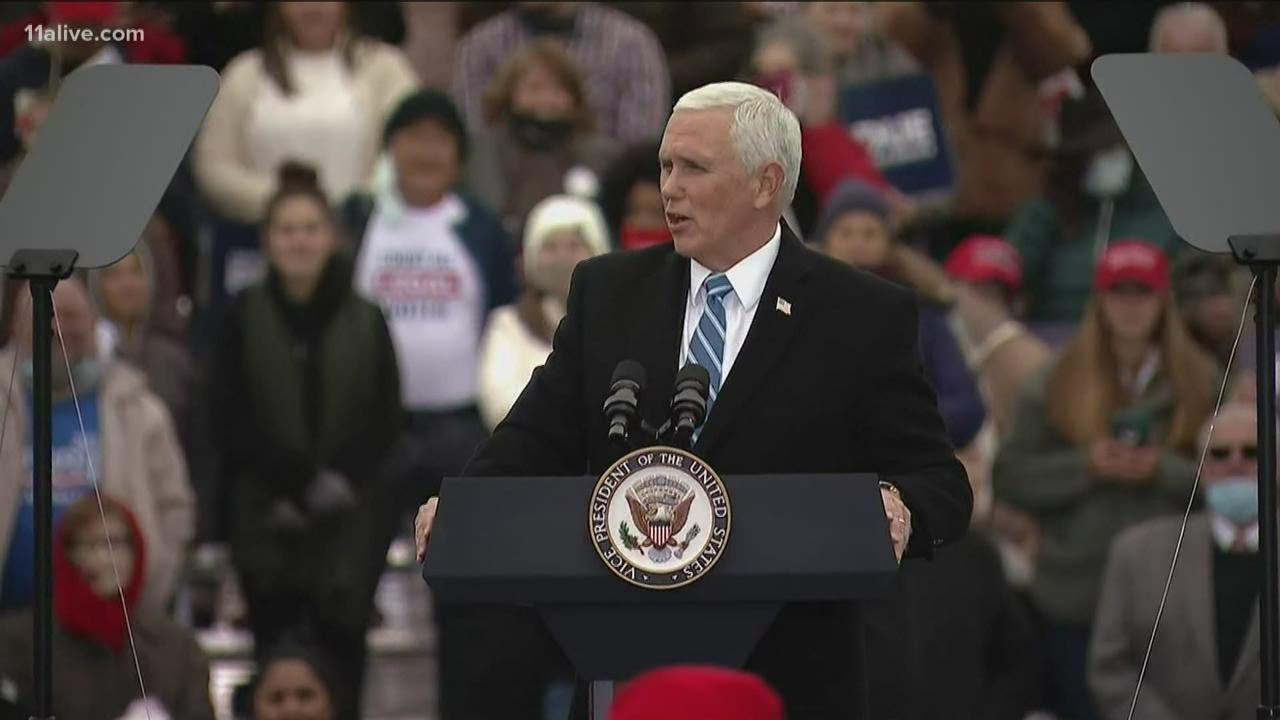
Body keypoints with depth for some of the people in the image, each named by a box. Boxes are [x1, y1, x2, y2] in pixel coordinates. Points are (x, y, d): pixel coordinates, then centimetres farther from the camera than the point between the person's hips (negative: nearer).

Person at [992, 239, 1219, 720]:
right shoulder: (1054, 383, 5)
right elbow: (1009, 478, 1)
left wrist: (1162, 469, -14)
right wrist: (1085, 465, -13)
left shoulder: (1202, 382, 5)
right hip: (1073, 602, 0)